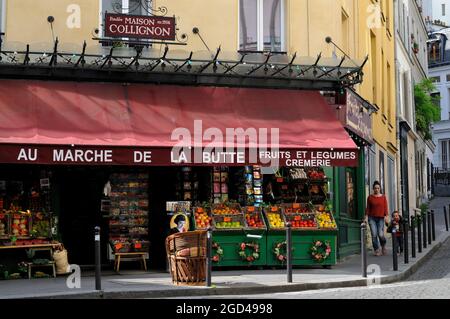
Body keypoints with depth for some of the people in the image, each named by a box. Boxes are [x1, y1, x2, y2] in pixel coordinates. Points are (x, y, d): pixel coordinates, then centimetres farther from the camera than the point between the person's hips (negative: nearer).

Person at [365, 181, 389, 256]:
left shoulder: (383, 197, 6)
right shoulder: (370, 197, 5)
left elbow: (385, 207, 3)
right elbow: (368, 208, 6)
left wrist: (386, 216, -7)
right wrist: (366, 217, 0)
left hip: (380, 218, 0)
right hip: (372, 218, 0)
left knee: (381, 234, -7)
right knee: (374, 235, -7)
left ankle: (383, 246, 23)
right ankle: (376, 250, 3)